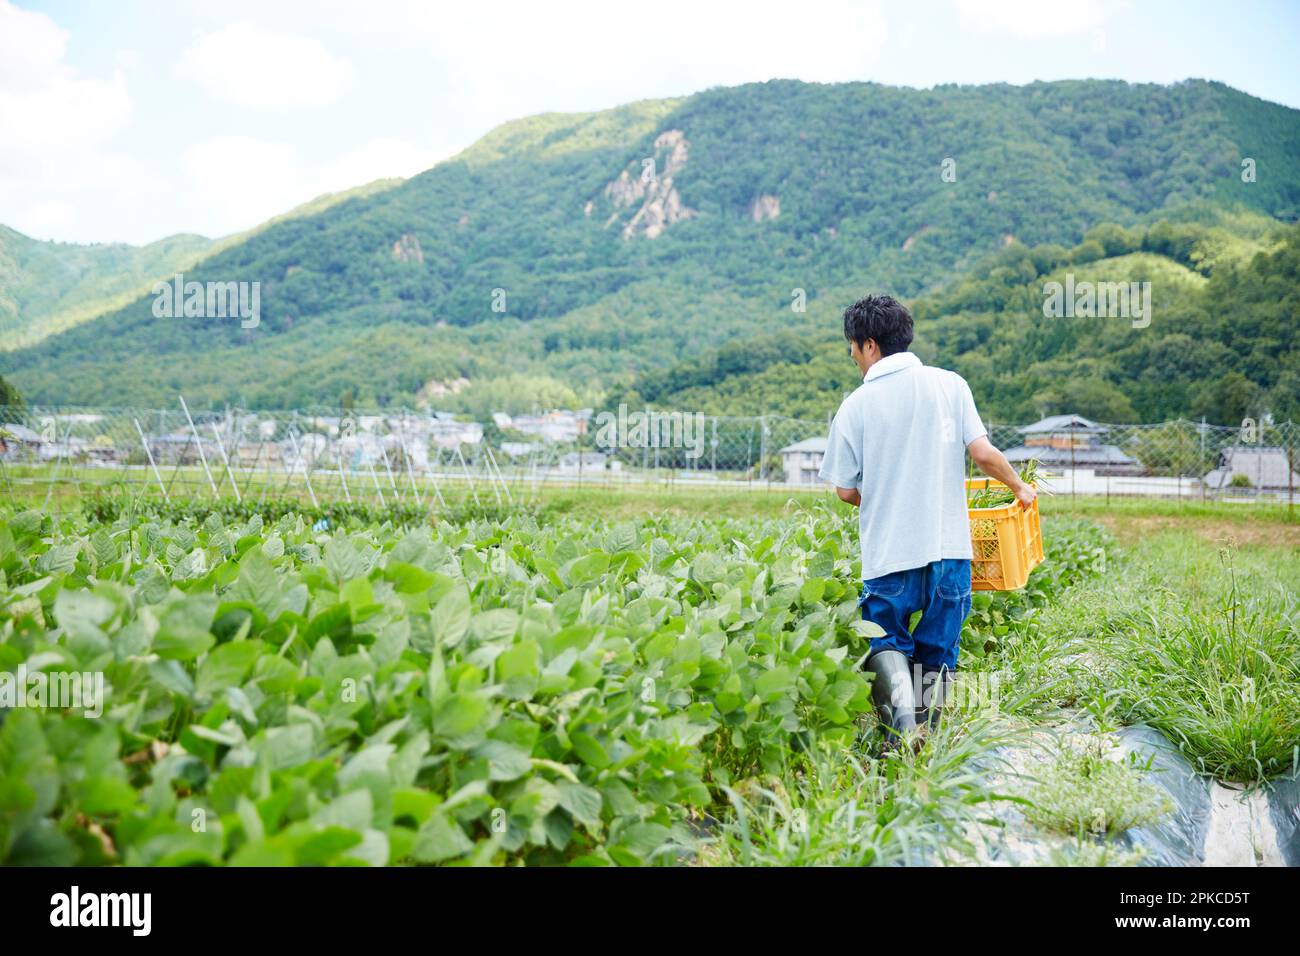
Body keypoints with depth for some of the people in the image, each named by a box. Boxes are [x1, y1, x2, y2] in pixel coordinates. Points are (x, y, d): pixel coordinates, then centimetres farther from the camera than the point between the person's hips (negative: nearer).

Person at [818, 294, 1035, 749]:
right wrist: (1020, 488, 13)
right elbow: (983, 453, -5)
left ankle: (902, 710, -15)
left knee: (886, 642, 10)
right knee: (937, 649, 14)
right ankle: (926, 736, 15)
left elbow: (845, 490, 1)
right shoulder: (949, 384, 1)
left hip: (889, 550, -2)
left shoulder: (856, 405, -2)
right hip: (949, 546, 2)